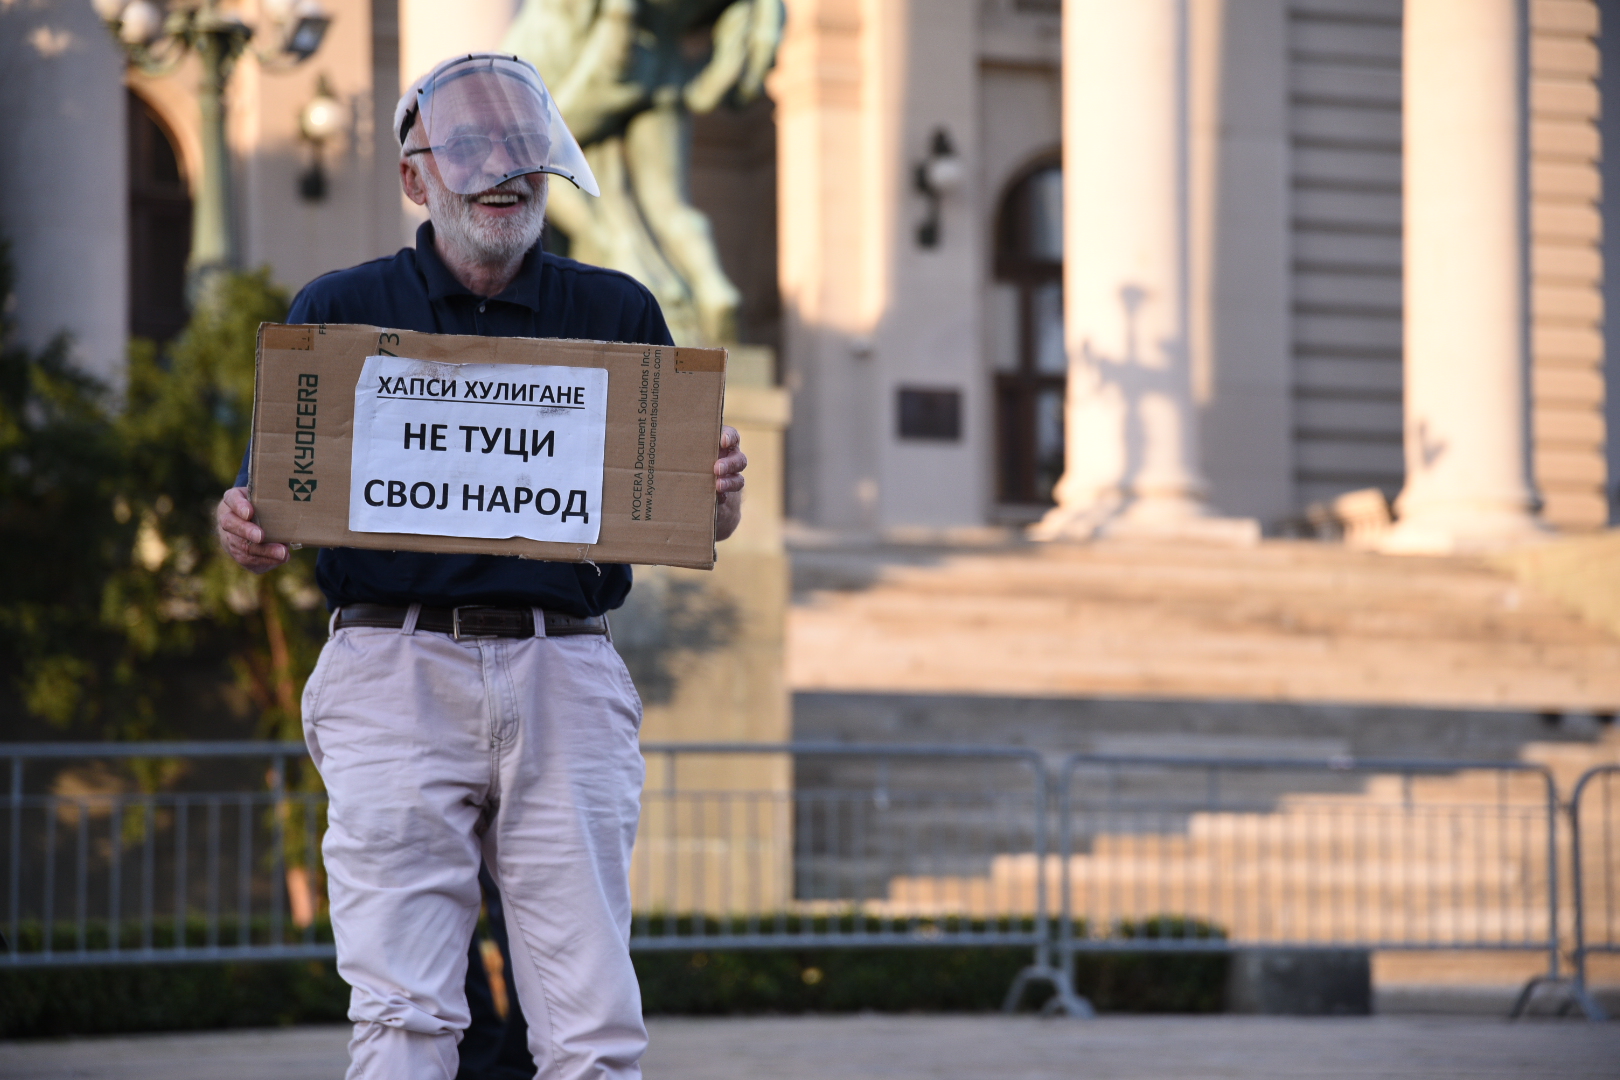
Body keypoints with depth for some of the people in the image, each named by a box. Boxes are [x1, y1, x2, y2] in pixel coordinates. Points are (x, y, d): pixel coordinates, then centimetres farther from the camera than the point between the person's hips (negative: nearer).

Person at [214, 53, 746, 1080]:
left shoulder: (618, 315, 13)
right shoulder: (342, 311, 10)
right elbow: (271, 505, 7)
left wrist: (719, 495, -11)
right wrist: (243, 528, -17)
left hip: (566, 676, 1)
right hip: (396, 674, -1)